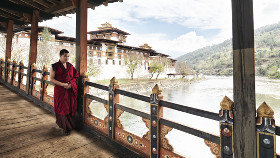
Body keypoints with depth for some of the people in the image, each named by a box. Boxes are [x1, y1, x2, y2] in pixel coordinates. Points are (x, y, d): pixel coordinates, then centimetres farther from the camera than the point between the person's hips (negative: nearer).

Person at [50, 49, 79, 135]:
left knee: (70, 108, 6)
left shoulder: (70, 66, 6)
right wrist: (63, 84, -16)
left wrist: (71, 84, -9)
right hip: (60, 91, -2)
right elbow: (52, 79, -6)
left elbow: (75, 76, 9)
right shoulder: (55, 66, -4)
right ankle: (65, 127, 19)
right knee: (61, 108, 5)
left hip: (70, 91, 3)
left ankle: (70, 125, 23)